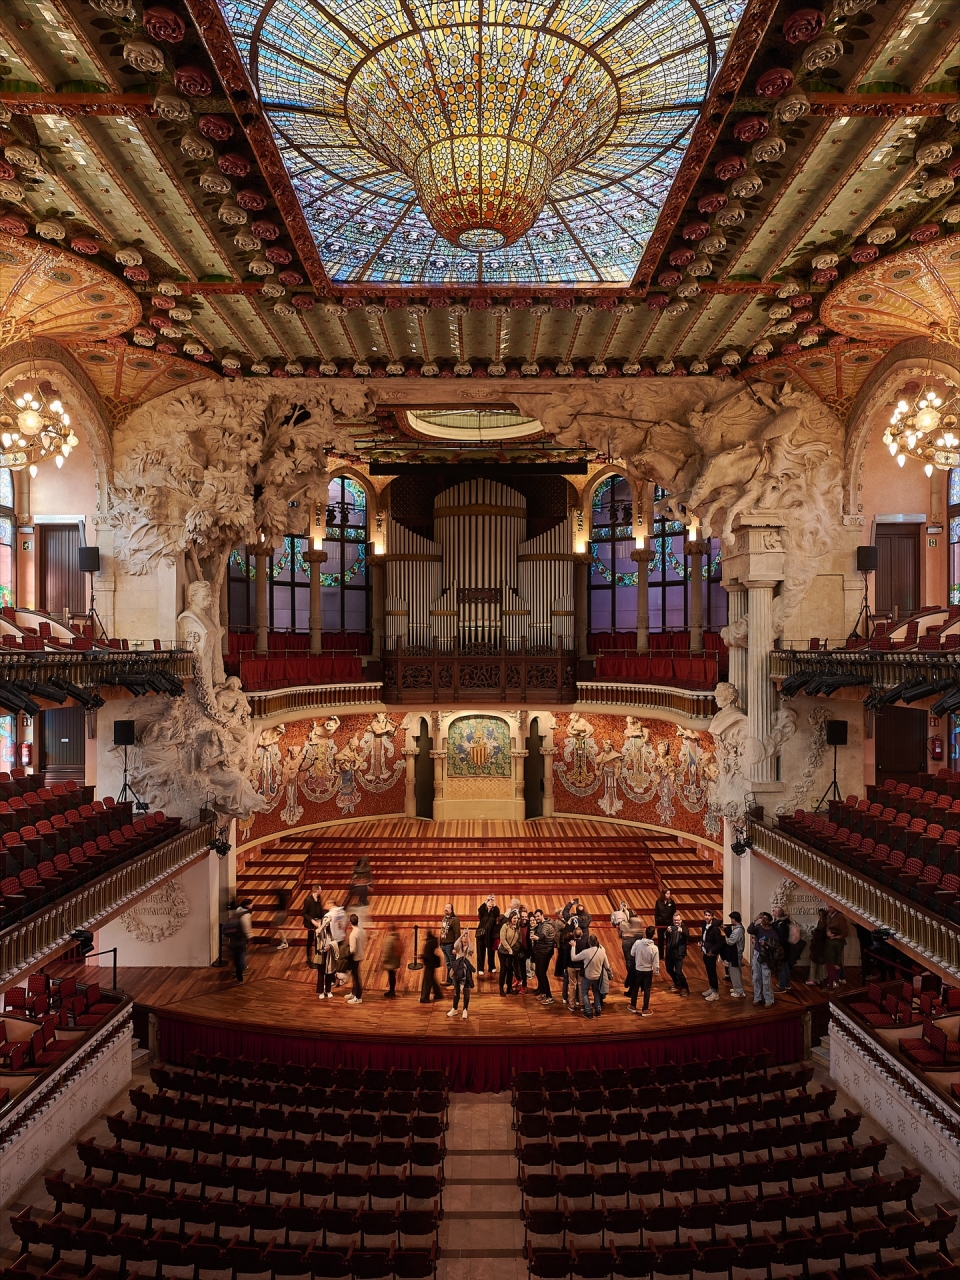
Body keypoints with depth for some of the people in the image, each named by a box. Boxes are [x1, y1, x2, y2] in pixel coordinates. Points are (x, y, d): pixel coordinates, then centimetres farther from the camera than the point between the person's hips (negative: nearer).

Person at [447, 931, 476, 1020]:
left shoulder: (470, 947, 0)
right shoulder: (458, 947, 2)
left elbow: (471, 950, -25)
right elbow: (455, 945, -22)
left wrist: (469, 937, -25)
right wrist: (462, 935, -28)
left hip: (467, 971, -1)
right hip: (458, 970, 2)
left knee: (466, 991, 3)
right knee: (456, 990, 12)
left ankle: (465, 1011, 15)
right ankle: (454, 1009, 25)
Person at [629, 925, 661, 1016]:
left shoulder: (637, 942, -19)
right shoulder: (655, 948, -22)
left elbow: (632, 954, -4)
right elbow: (656, 963, -14)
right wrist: (656, 972, 2)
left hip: (637, 969, 2)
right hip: (648, 971, -1)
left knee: (635, 988, 19)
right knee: (647, 990, 13)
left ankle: (633, 1006, 31)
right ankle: (645, 1010, 19)